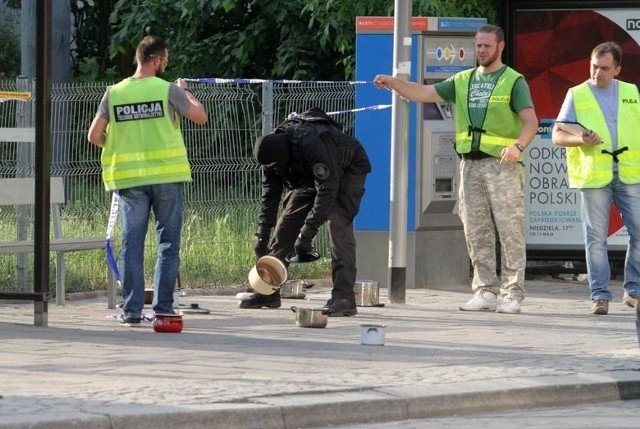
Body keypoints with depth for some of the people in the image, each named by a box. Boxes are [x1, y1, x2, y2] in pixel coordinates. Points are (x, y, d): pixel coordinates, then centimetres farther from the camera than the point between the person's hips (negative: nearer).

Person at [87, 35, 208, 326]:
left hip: (129, 177, 2)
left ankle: (132, 310, -1)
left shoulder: (114, 94, 2)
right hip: (166, 174, -2)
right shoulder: (168, 90, -5)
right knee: (168, 242, 6)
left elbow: (94, 136, 2)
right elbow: (201, 117, 3)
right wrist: (185, 92, 19)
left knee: (132, 244, 3)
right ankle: (163, 306, 4)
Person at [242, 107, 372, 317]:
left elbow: (327, 191, -42)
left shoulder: (313, 145, -41)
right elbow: (269, 195, -10)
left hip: (348, 171, -7)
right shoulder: (271, 152, -18)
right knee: (286, 224, 0)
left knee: (338, 224, -25)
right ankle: (267, 293, 6)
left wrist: (306, 234, -43)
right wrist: (262, 236, -16)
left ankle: (344, 297, -29)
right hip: (310, 178, 7)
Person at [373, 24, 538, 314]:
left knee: (510, 231, -8)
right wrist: (394, 83, -3)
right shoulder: (463, 81, 17)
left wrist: (518, 146, -28)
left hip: (502, 164, -6)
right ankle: (485, 292, 10)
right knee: (476, 233, 5)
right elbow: (424, 94, 13)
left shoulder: (514, 82, 1)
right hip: (470, 164, 6)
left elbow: (531, 121, -9)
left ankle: (512, 295, -7)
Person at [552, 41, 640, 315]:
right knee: (596, 237, -2)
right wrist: (581, 140, -16)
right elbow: (557, 136, 3)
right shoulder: (576, 95, 6)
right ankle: (600, 295, 3)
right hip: (593, 175, -2)